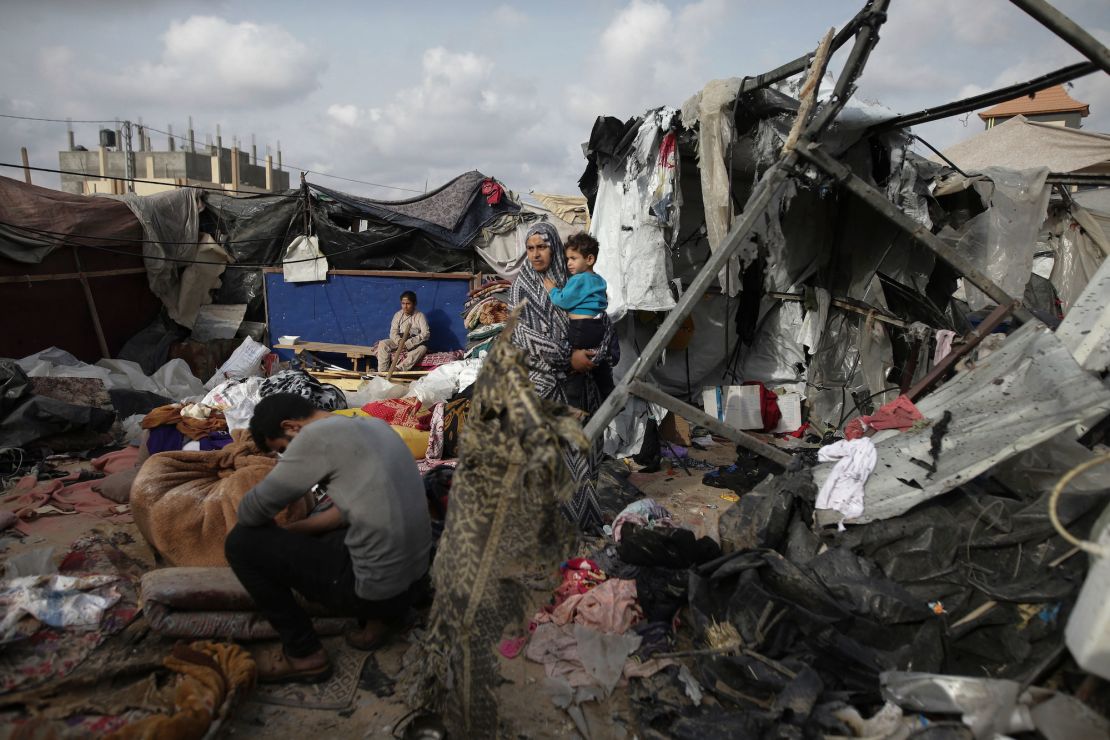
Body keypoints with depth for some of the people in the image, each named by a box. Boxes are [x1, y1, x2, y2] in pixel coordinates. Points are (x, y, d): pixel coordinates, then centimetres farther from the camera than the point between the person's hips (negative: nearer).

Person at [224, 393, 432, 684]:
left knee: (241, 542, 2)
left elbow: (251, 511, -7)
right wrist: (291, 531, 15)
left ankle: (304, 654, 11)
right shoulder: (374, 426, 10)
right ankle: (380, 615, 19)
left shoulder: (317, 436, -14)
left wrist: (275, 532, 15)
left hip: (377, 588, -8)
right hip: (415, 578, 9)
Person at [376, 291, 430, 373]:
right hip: (399, 341, 4)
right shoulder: (398, 315, 4)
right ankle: (382, 372, -26)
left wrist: (409, 343, -27)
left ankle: (397, 369, -43)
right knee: (382, 344, -20)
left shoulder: (420, 316, -7)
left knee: (422, 348, -37)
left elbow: (426, 334, -18)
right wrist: (399, 341, -25)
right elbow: (393, 332, -1)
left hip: (415, 344, -3)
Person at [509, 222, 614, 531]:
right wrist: (568, 356, -15)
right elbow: (524, 333, -9)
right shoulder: (521, 286, 2)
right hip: (540, 377, -2)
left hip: (577, 378, 3)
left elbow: (605, 325, 6)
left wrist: (594, 355, -11)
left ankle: (583, 514, 14)